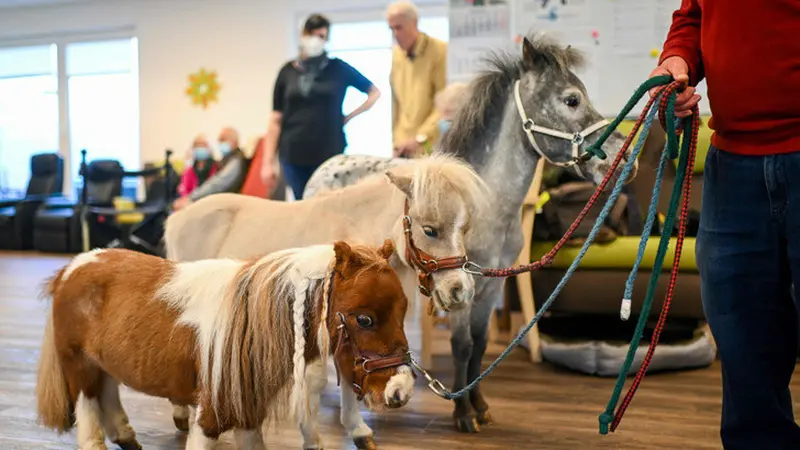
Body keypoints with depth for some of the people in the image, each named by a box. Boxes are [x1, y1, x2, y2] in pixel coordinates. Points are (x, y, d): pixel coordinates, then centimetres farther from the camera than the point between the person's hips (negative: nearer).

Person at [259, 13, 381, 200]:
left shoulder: (338, 69, 4)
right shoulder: (288, 71, 7)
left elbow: (375, 93, 14)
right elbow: (276, 120, 6)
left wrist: (348, 117, 3)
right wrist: (268, 162, 1)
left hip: (329, 154, -1)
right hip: (293, 155, 1)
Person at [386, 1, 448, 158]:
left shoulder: (441, 51, -8)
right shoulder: (396, 54, 8)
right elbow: (395, 101, 13)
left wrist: (421, 137, -17)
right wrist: (396, 139, 6)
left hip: (432, 147, -4)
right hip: (403, 147, 5)